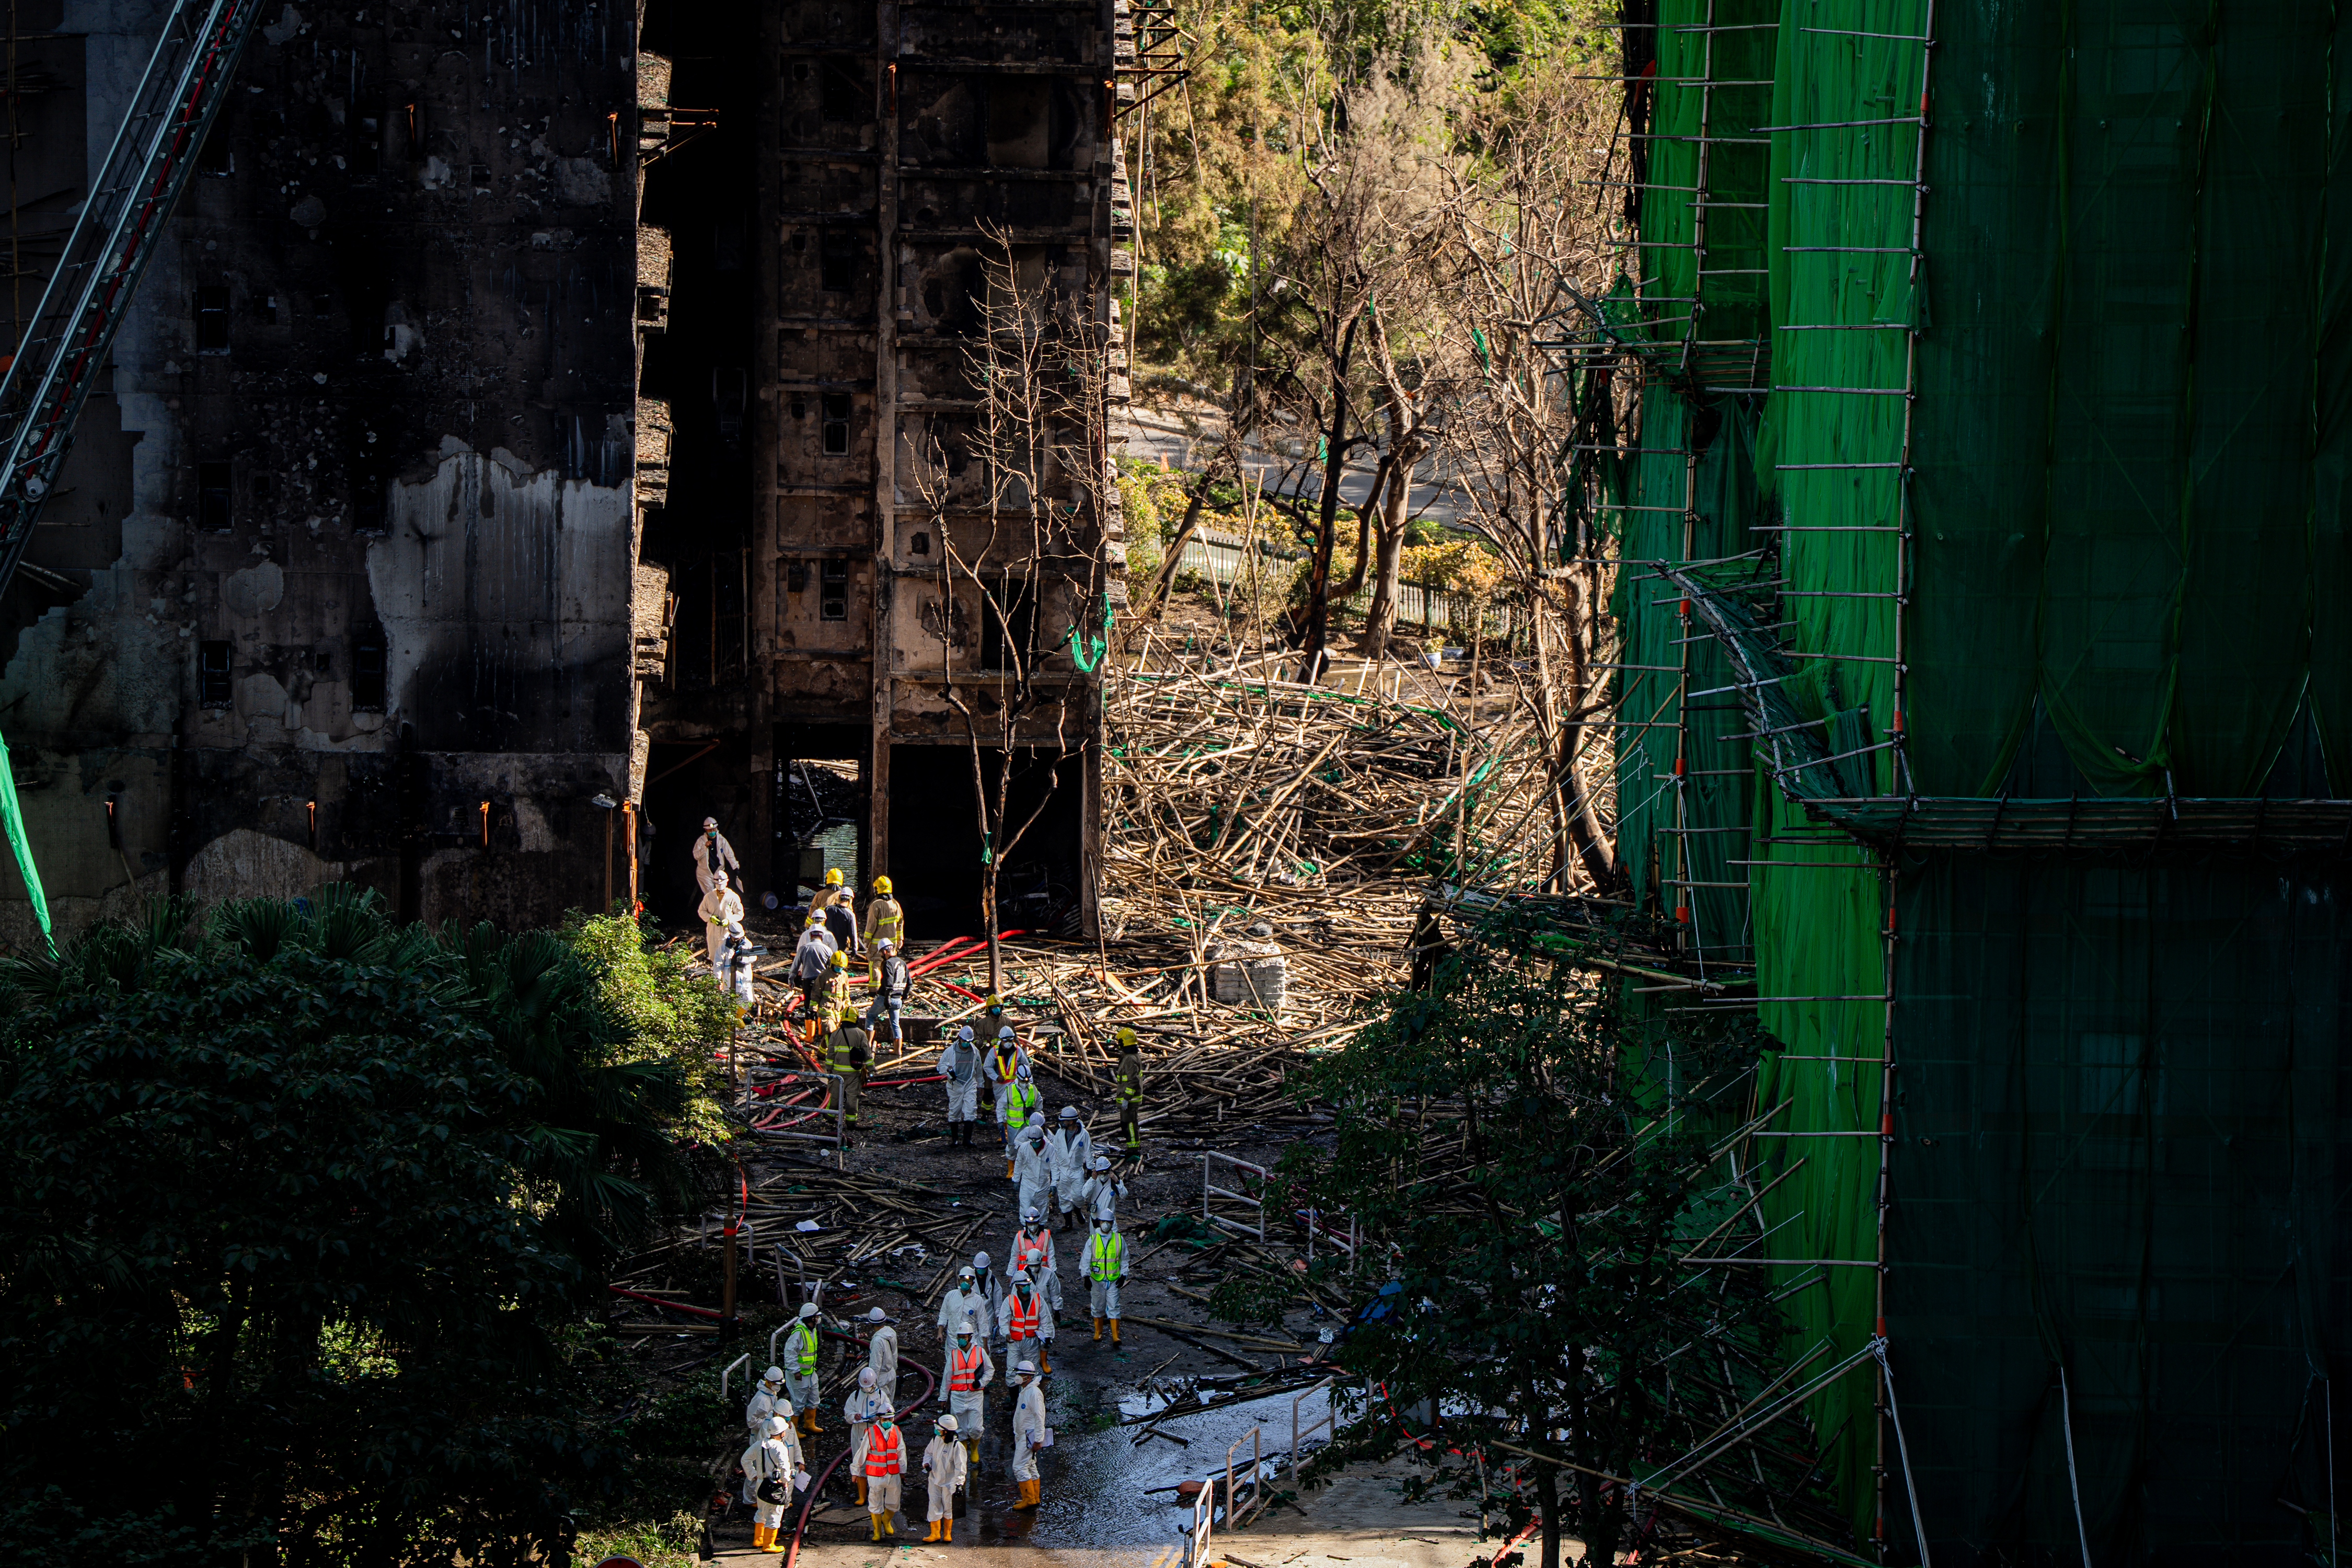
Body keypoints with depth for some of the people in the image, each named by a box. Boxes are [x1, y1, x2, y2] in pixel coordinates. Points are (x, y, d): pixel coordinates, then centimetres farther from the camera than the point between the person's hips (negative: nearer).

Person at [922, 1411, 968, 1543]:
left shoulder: (957, 1446, -21)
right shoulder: (936, 1440, -4)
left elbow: (960, 1466, -18)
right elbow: (928, 1453, 11)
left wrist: (959, 1484, -21)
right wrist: (927, 1466, -7)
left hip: (949, 1481, -4)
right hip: (935, 1479, 4)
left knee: (948, 1508, 10)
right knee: (935, 1507, 2)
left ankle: (948, 1534, 26)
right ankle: (935, 1534, 12)